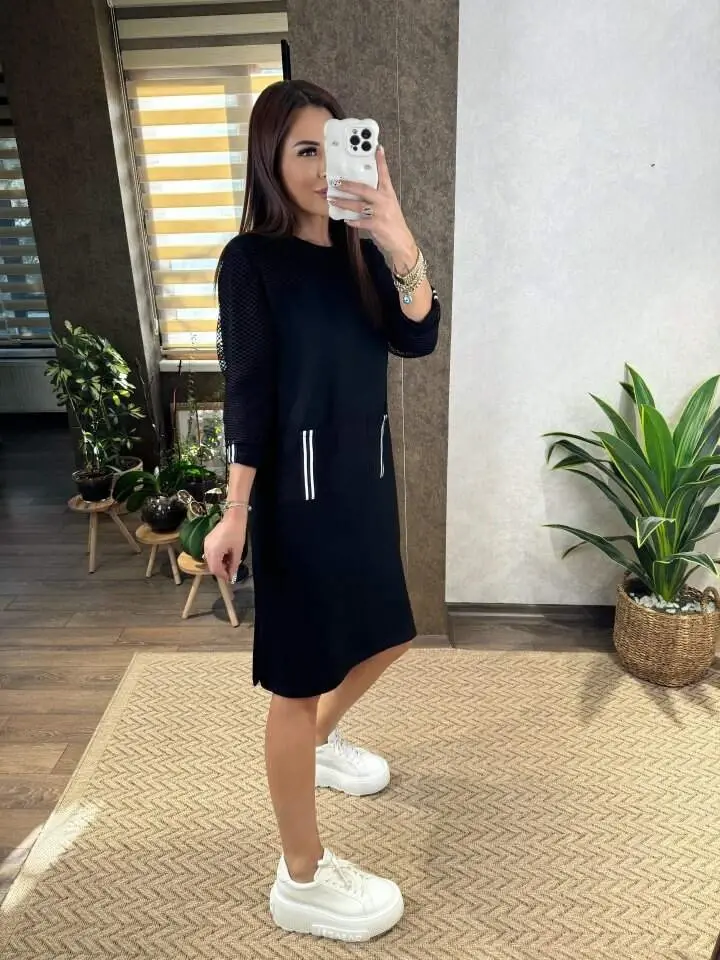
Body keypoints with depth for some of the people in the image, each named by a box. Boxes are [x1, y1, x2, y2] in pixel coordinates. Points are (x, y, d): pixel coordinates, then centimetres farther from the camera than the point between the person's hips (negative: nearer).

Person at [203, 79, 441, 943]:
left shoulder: (360, 251, 9)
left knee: (384, 637, 21)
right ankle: (301, 881, 23)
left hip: (366, 475, 8)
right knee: (299, 679, 3)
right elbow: (247, 391, -11)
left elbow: (419, 339, -7)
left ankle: (322, 742, 51)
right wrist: (235, 512, -12)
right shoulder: (251, 259, -8)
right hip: (298, 483, -7)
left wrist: (399, 239, -21)